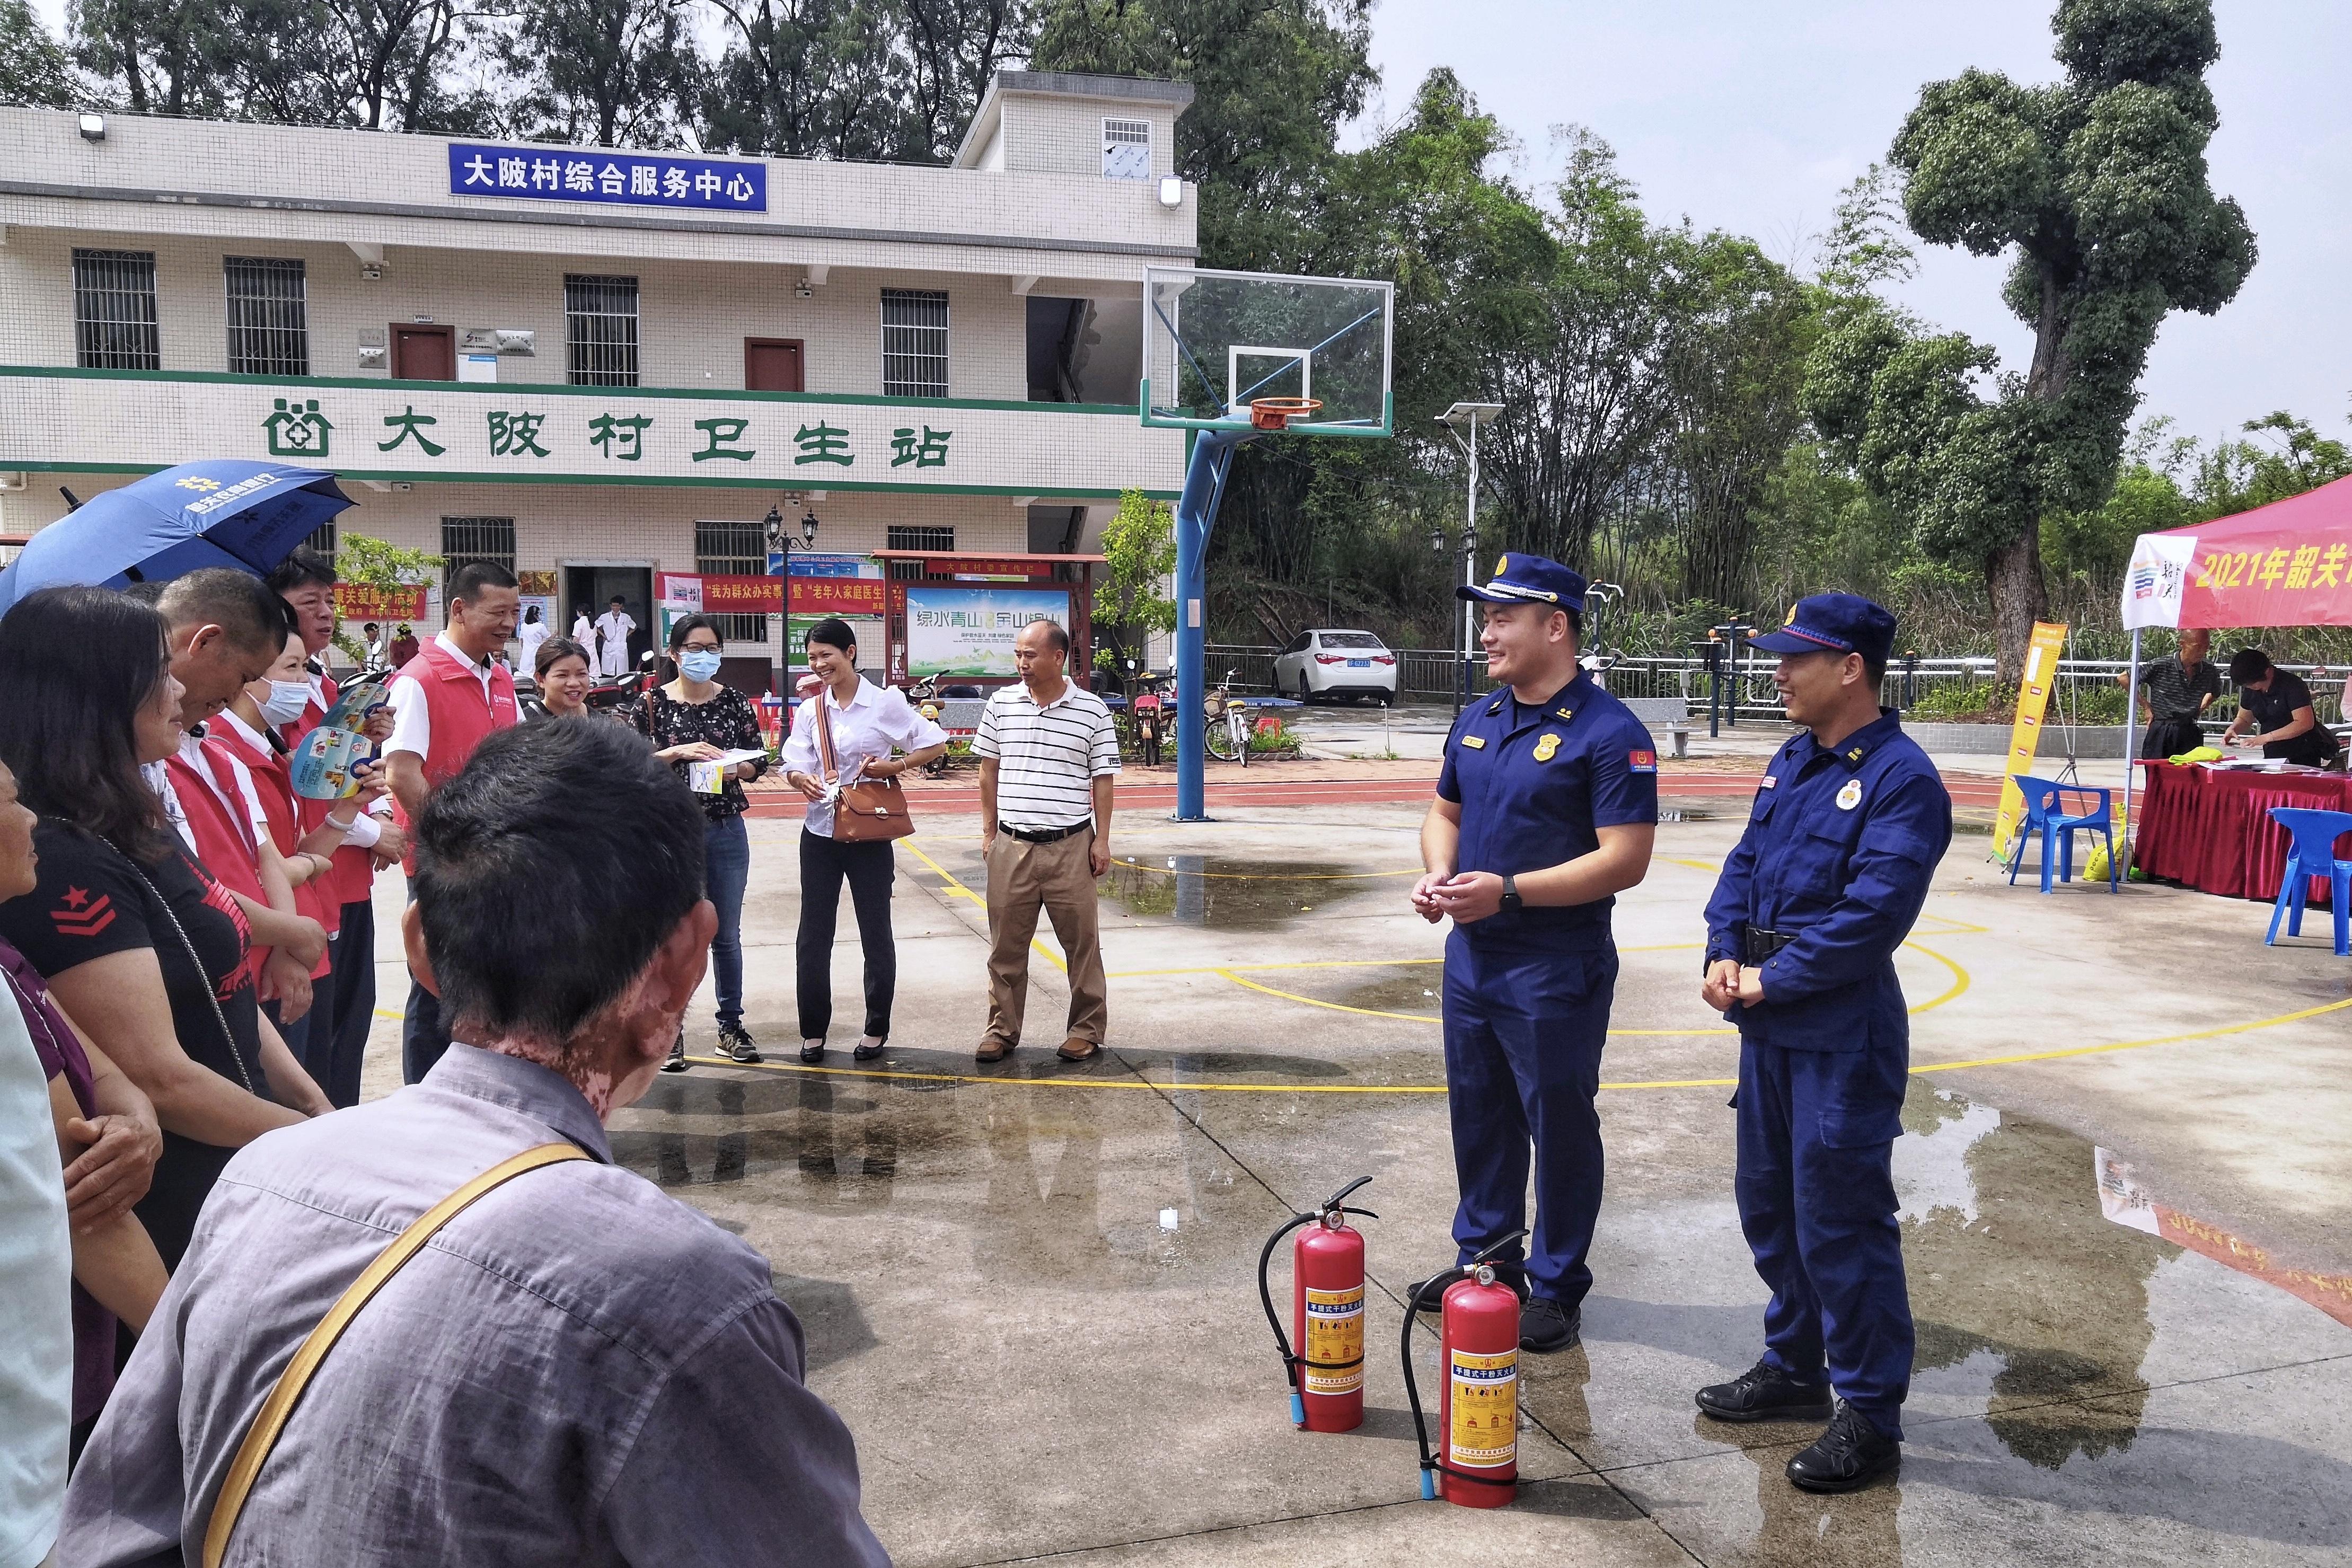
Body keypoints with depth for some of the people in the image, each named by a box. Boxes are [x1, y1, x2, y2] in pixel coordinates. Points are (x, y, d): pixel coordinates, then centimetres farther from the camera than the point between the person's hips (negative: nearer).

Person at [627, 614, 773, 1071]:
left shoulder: (735, 702, 4)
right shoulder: (651, 703, -2)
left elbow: (760, 761, 7)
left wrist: (736, 769, -14)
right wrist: (677, 752, -17)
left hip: (726, 831, 2)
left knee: (726, 934, 11)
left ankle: (731, 1025, 22)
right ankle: (671, 1030, 15)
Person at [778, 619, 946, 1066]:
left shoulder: (884, 702, -6)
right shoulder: (809, 710, 6)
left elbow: (935, 743, -3)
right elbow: (792, 764, 1)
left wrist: (896, 766, -16)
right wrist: (802, 779, -21)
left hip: (869, 833, -3)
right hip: (819, 832, 4)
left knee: (876, 933, 7)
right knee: (813, 935, 6)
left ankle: (876, 1029, 20)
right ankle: (813, 1030, 18)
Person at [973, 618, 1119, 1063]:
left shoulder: (1093, 710, -2)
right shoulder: (1001, 704, 4)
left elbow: (1103, 780, 1)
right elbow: (989, 770, 10)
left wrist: (1102, 840, -2)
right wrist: (989, 830, 8)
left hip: (1070, 846, -2)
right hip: (1011, 844, 2)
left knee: (1082, 942, 6)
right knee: (1005, 944, 8)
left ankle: (1086, 1030, 18)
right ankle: (1002, 1031, 19)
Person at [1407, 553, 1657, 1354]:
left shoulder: (1610, 733, -16)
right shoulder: (1477, 720, 8)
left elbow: (1626, 859, -21)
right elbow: (1446, 812, 20)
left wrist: (1509, 891, -24)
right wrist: (1438, 873, -2)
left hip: (1557, 975, -7)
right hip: (1471, 958, 8)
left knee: (1560, 1130, 7)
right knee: (1478, 1120, 19)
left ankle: (1557, 1289, 23)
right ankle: (1485, 1260, 36)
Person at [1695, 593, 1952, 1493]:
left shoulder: (1901, 778, -16)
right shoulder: (1792, 762, 11)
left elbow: (1872, 914, -22)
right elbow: (1744, 865, 13)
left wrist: (1771, 981, -16)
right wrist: (1724, 954, -4)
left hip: (1842, 1038, -9)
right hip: (1769, 1026, 9)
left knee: (1839, 1223, -1)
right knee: (1769, 1206, 19)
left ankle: (1870, 1417, 14)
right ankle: (1795, 1368, 36)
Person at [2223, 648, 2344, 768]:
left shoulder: (2292, 685, -15)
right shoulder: (2250, 690, 5)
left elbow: (2305, 723, -24)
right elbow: (2244, 719, 20)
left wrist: (2265, 738, -30)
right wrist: (2232, 730, -5)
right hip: (2273, 757, 5)